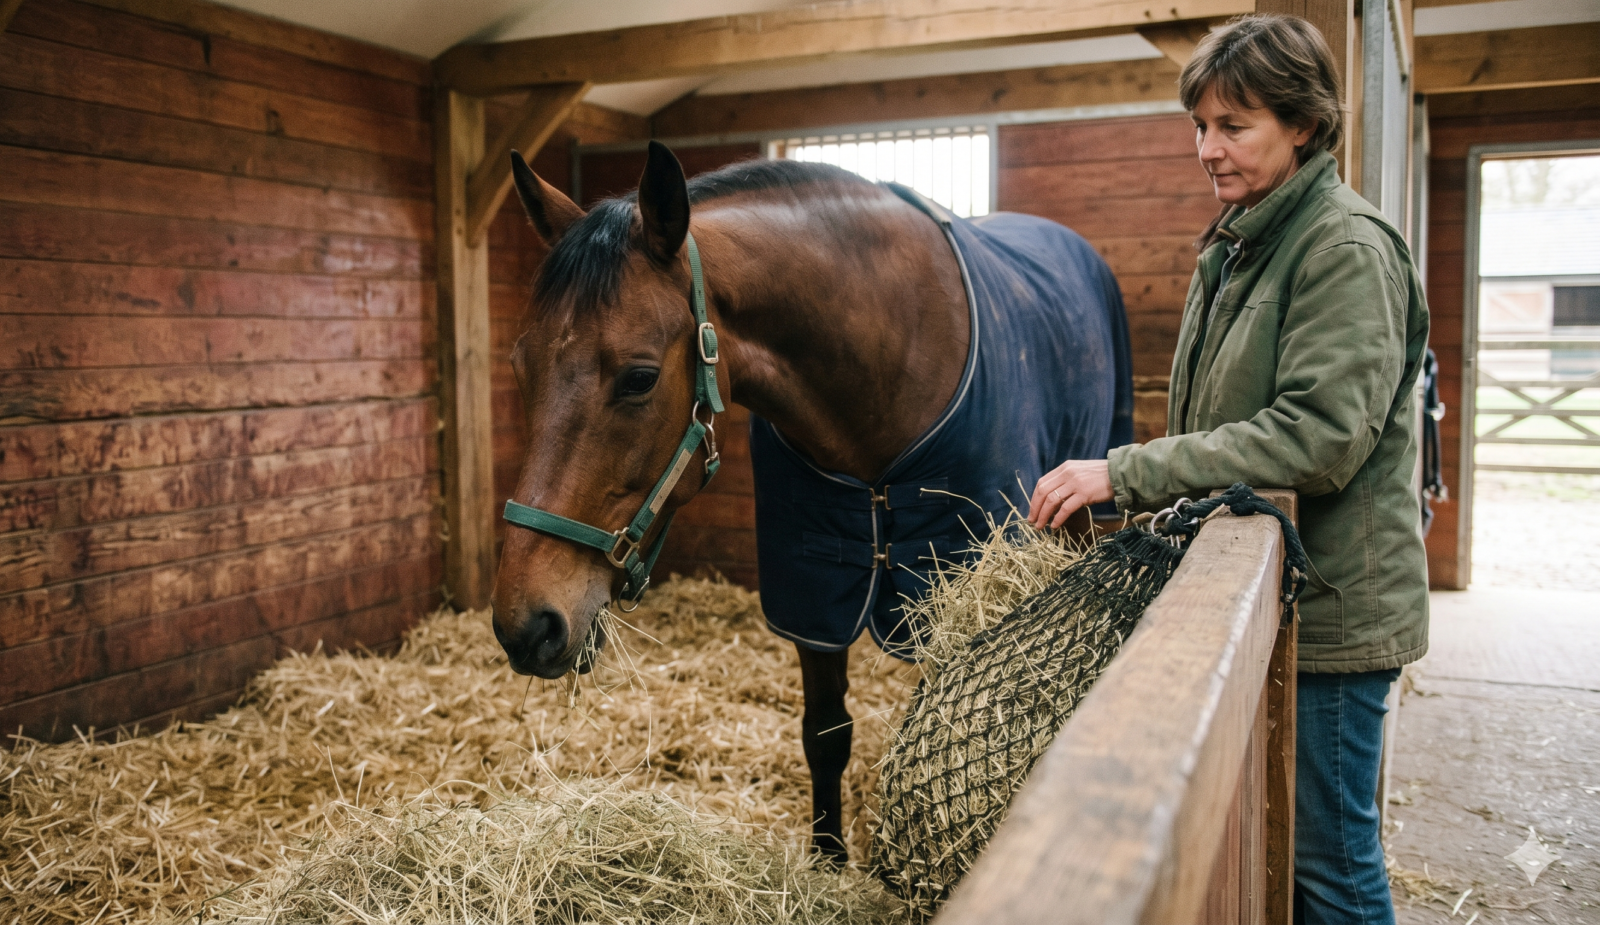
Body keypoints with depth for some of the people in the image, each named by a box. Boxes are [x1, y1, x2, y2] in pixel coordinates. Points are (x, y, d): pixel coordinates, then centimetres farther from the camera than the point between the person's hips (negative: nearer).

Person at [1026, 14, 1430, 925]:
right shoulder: (1235, 247, 13)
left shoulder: (1349, 249, -14)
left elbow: (1319, 436, -25)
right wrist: (1154, 500, 7)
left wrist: (1129, 473, -26)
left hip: (1330, 606, -8)